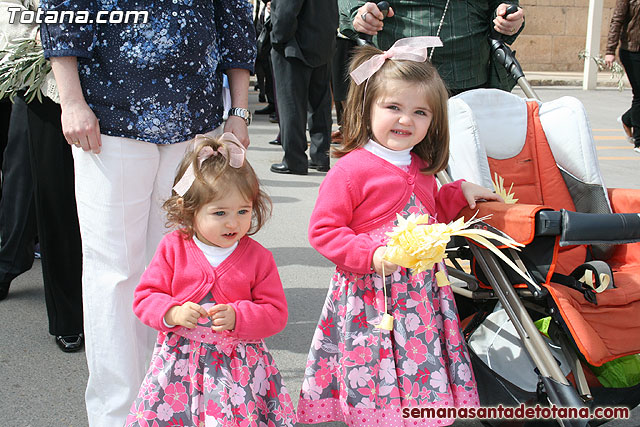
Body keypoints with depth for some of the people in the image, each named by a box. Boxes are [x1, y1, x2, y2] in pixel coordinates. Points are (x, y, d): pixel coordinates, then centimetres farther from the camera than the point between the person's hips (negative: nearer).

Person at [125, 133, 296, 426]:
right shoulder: (173, 249, -2)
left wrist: (237, 317, -20)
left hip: (238, 364, -1)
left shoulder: (258, 258, -4)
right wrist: (172, 313, -20)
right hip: (179, 359, 1)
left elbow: (275, 313, -4)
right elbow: (145, 297, 0)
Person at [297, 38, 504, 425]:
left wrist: (459, 191, 15)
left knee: (422, 382, 13)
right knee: (374, 385, 2)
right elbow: (323, 230, -14)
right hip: (370, 296, -6)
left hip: (422, 293, 7)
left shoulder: (420, 168, 11)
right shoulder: (351, 169, -14)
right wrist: (371, 254, -23)